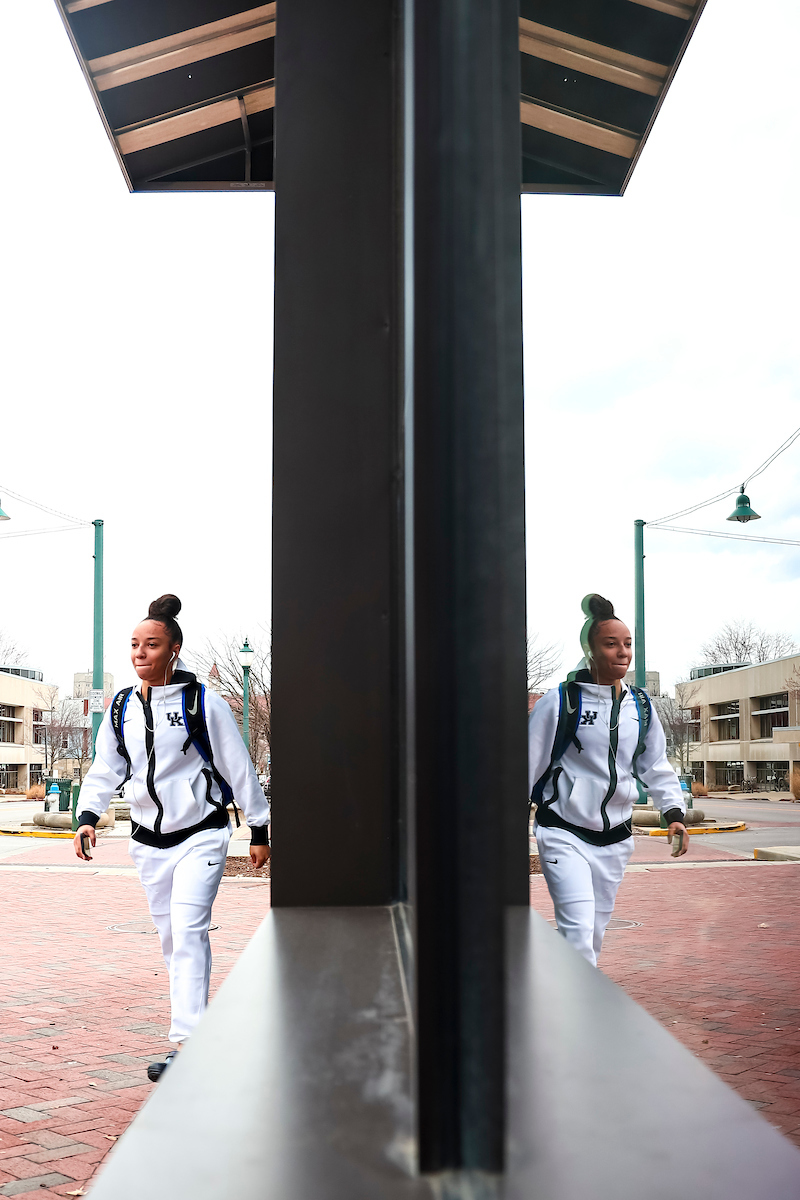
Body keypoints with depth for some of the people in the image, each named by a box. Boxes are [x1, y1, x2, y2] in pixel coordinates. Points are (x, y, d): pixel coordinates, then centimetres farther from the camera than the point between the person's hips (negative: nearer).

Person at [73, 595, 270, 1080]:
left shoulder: (204, 703, -9)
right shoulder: (122, 708, 5)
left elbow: (239, 769, -4)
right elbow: (105, 771, 10)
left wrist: (260, 830, -1)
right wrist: (88, 816, -7)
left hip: (201, 835, -5)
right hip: (150, 840, 5)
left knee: (188, 932, -17)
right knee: (172, 939, 12)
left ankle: (186, 1045, -18)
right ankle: (198, 1026, 25)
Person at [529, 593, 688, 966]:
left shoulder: (640, 706, 5)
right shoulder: (560, 701, -10)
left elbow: (655, 765, 15)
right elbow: (527, 763, -5)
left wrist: (674, 812, 3)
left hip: (614, 837, 6)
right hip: (564, 833, -5)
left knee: (596, 931, 12)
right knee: (578, 931, -18)